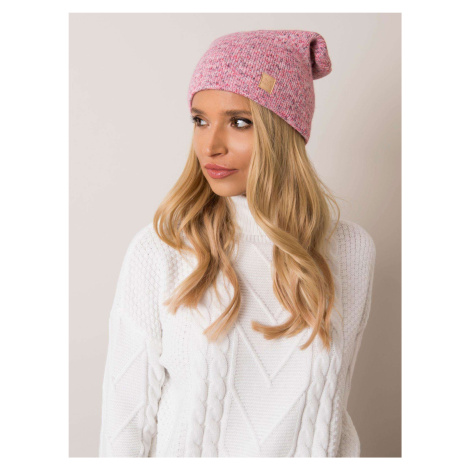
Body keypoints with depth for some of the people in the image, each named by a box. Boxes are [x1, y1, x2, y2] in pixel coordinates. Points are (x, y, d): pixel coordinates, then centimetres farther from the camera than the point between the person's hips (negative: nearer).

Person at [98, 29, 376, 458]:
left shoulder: (351, 249, -12)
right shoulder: (159, 250, -20)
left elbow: (333, 394, -1)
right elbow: (128, 413, -13)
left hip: (313, 452, 2)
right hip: (186, 448, -1)